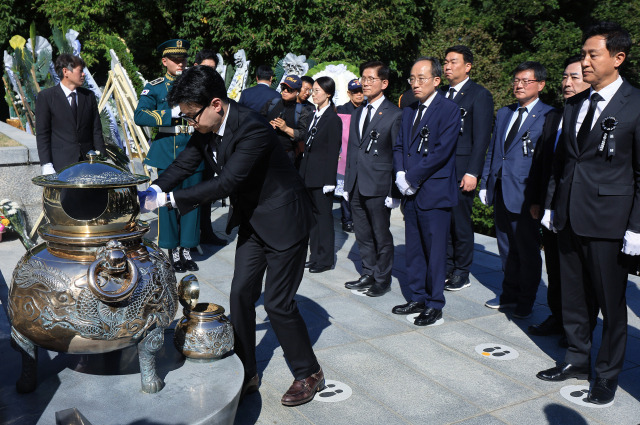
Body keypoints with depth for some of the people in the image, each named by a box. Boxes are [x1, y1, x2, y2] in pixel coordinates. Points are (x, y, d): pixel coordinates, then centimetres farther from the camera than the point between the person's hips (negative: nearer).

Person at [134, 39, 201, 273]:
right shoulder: (154, 87, 4)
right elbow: (139, 116, -10)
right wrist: (172, 113, -18)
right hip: (167, 153, -2)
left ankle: (187, 249, 14)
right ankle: (173, 251, 12)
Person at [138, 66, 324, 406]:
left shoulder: (252, 129, -30)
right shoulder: (205, 129, -4)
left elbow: (226, 182, -35)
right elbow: (184, 165, 0)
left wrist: (169, 198, -34)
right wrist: (152, 192, -17)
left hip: (283, 220, -8)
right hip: (252, 221, 8)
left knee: (278, 303, -3)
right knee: (241, 296, 8)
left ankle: (309, 374, 17)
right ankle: (246, 374, 24)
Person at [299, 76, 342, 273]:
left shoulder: (333, 120, -11)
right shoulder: (314, 115, 13)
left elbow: (333, 152, -14)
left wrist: (329, 181, -16)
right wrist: (303, 172, 12)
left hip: (322, 175, -8)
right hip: (309, 174, 8)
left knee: (323, 215, 0)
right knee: (313, 215, 12)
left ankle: (325, 259, 10)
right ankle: (315, 255, 22)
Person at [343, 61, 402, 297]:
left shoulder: (394, 115, -6)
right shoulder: (357, 114, 15)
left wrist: (394, 192, -11)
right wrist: (347, 185, 13)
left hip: (378, 187, -6)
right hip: (357, 186, 6)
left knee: (381, 236, 4)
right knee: (363, 235, 14)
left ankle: (382, 280, 18)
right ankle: (368, 275, 28)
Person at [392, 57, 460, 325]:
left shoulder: (448, 110, -8)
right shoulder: (409, 112, 16)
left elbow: (442, 151, -16)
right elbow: (399, 146, 16)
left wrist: (412, 177, -14)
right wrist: (400, 174, -3)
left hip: (435, 192, -7)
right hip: (411, 193, 7)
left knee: (435, 250, 1)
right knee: (413, 250, 13)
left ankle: (434, 305, 12)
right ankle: (418, 298, 25)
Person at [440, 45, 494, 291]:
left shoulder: (480, 95, -2)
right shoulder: (440, 95, 15)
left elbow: (481, 138, -8)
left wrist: (472, 173, -15)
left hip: (461, 171, -5)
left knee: (460, 222, 3)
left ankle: (461, 274, 17)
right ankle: (446, 269, 20)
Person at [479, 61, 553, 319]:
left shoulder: (548, 116, -6)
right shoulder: (503, 114, 15)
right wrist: (486, 183, 12)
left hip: (525, 193, -6)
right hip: (500, 191, 7)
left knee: (528, 250, 6)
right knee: (507, 248, 16)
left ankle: (526, 302, 20)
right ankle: (510, 295, 30)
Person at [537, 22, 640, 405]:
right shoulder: (573, 106, 11)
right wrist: (552, 205, 15)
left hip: (608, 221, -6)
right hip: (569, 218, 6)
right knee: (574, 297, 16)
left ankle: (608, 375, 24)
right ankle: (578, 359, 33)